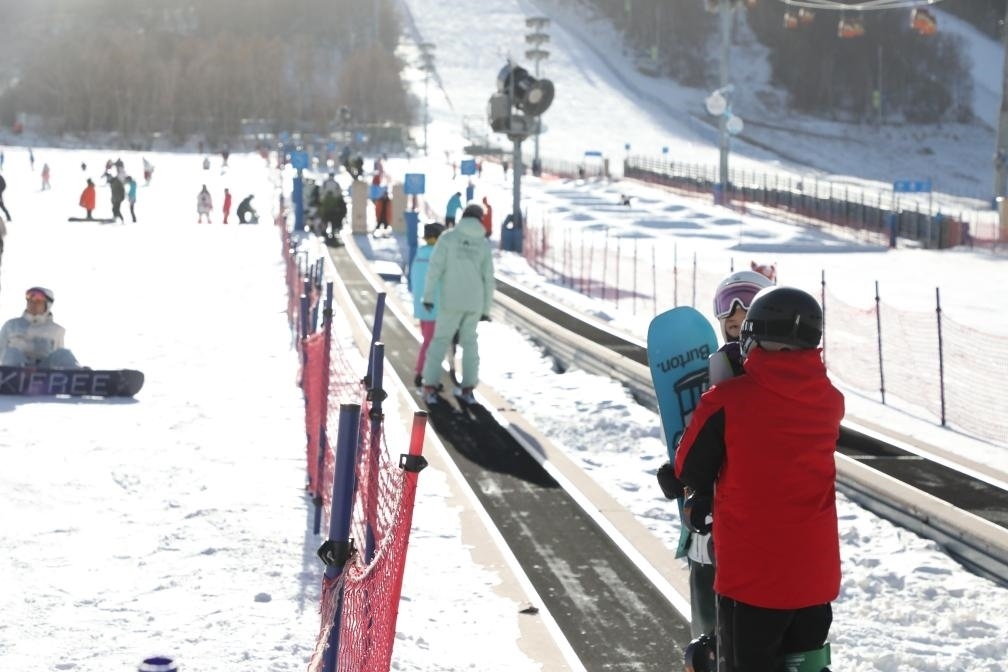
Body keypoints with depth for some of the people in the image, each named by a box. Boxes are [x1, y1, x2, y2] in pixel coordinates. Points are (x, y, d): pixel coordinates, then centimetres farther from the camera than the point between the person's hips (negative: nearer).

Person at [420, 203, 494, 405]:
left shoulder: (448, 237, -4)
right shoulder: (484, 244, 4)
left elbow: (435, 267, -12)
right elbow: (488, 279, 3)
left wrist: (428, 296, -8)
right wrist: (486, 309, 10)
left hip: (451, 300, -2)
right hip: (474, 302, 2)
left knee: (440, 341, 7)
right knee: (469, 342, 17)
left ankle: (430, 388, -2)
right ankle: (467, 389, 12)